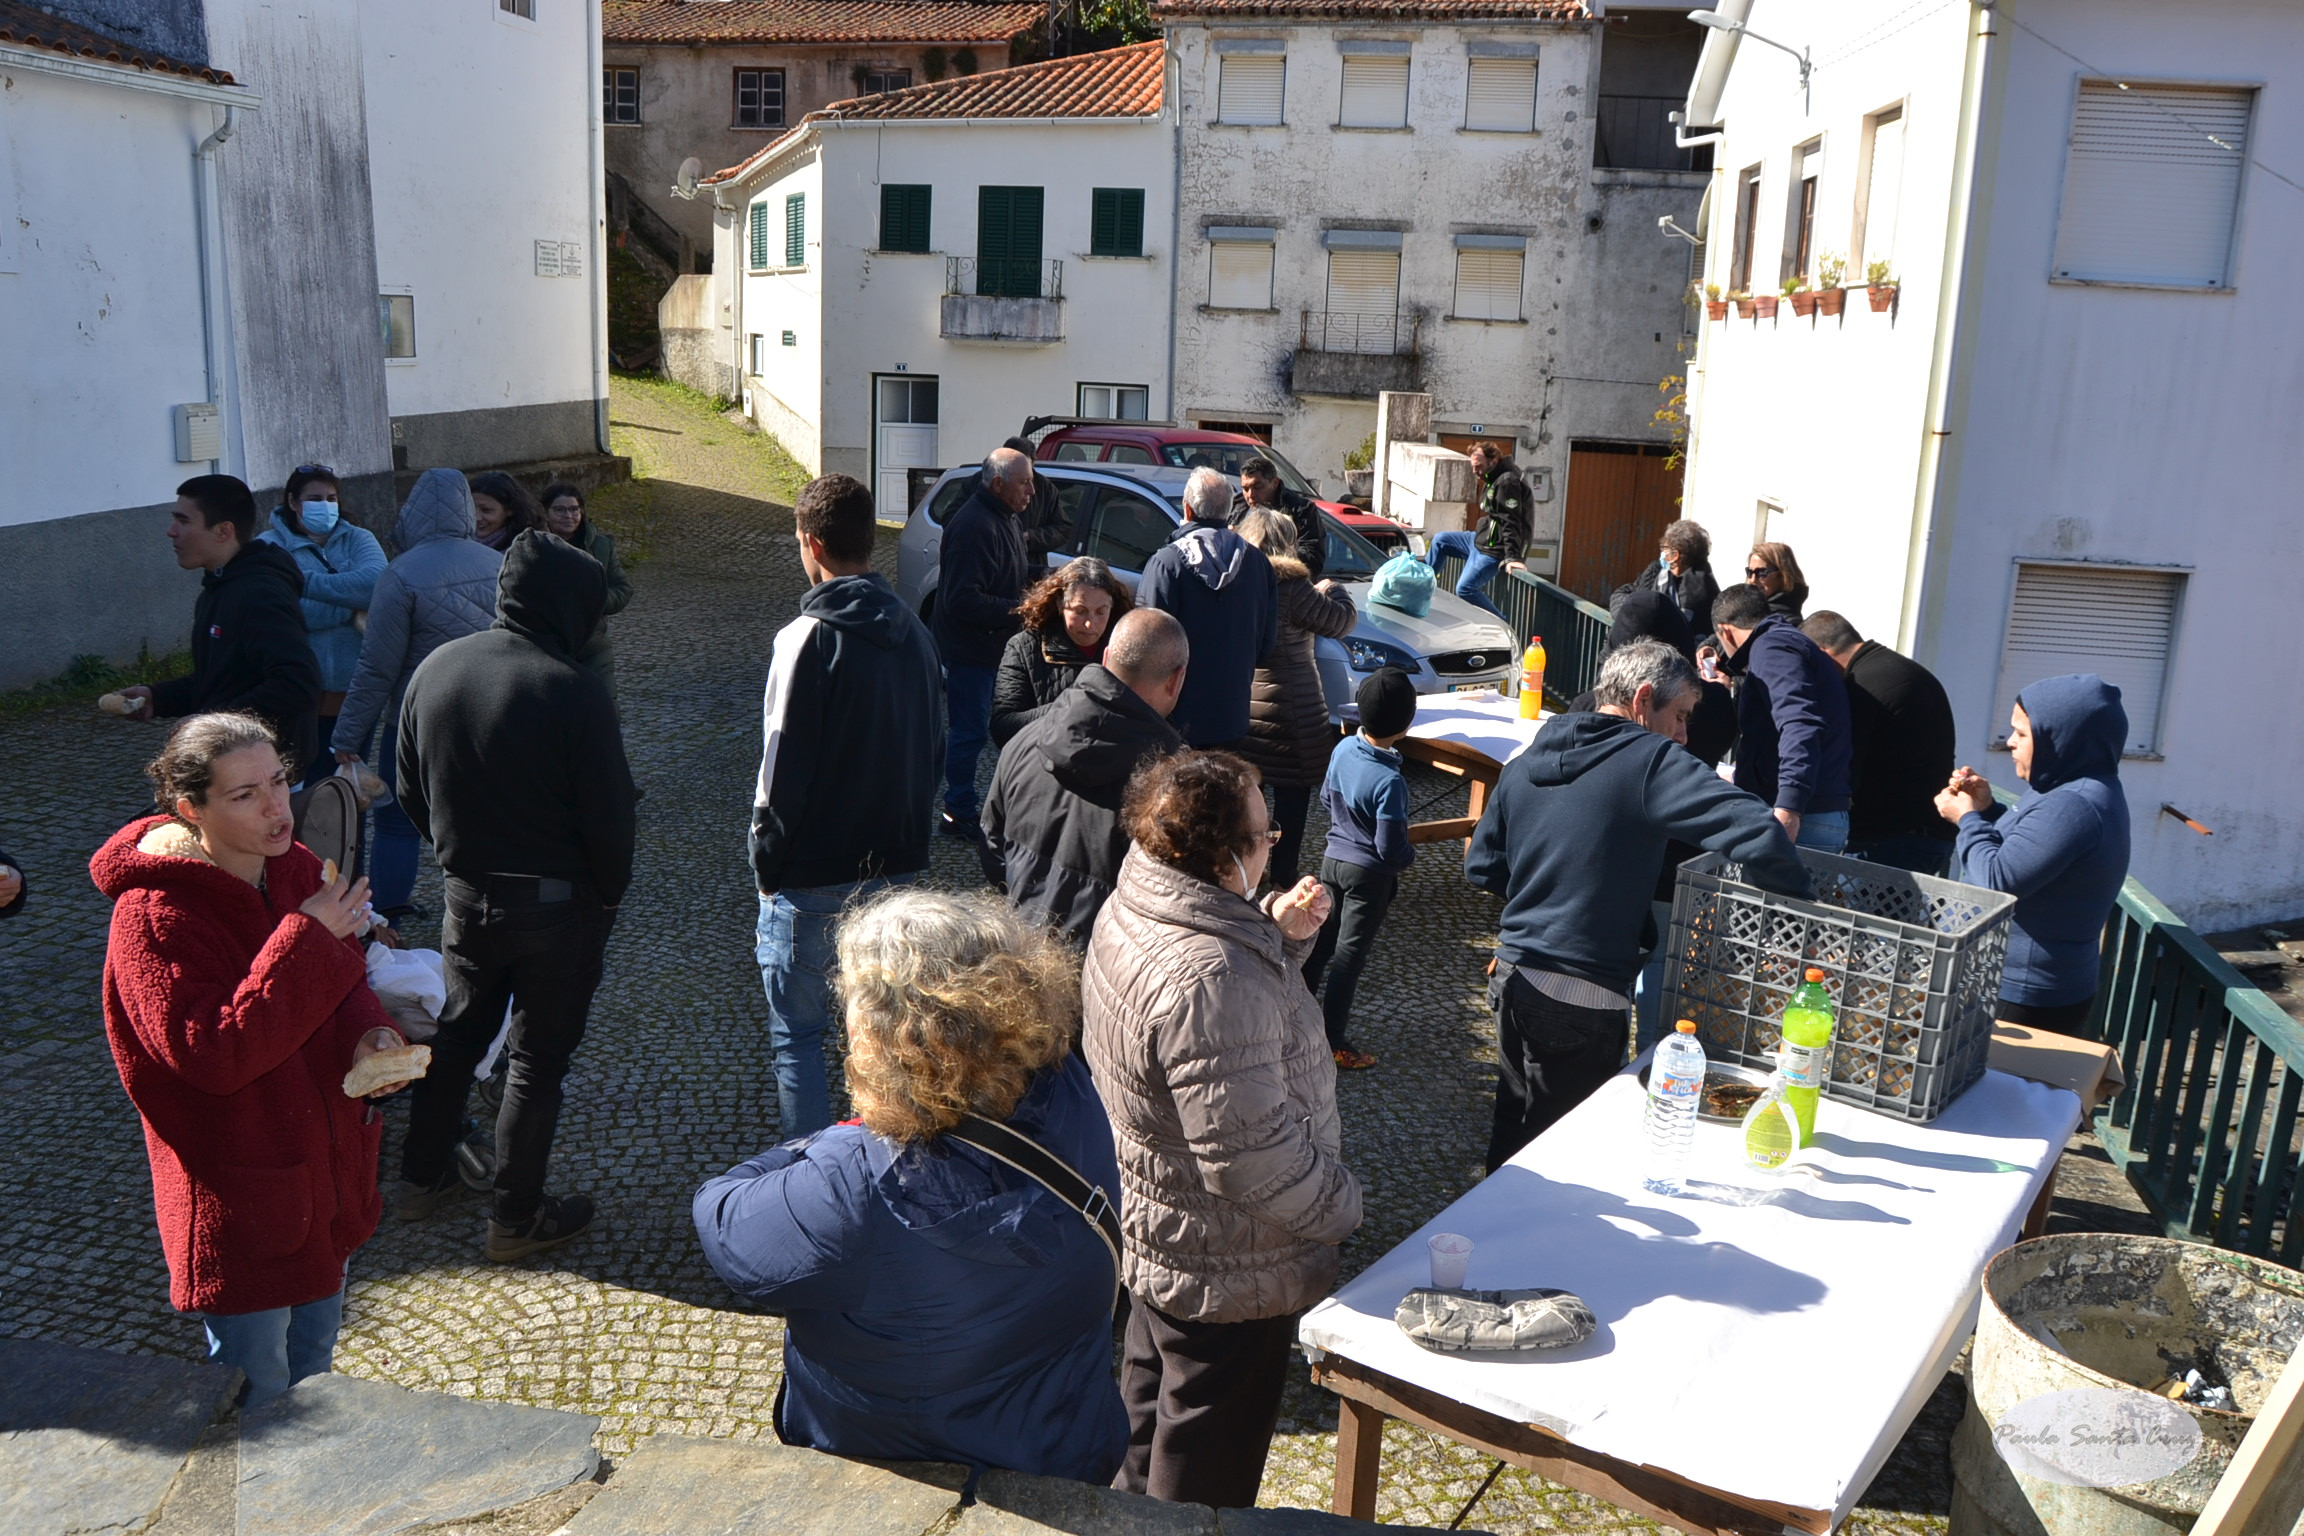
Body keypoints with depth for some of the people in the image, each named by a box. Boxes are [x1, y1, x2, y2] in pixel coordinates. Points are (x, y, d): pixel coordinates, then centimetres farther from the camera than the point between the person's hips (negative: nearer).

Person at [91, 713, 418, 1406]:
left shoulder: (295, 867, -2)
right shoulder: (153, 914, -23)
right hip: (237, 1193, -7)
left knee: (314, 1350, 26)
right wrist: (307, 939, -31)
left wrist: (369, 1035, -14)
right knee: (255, 1388, 9)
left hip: (327, 1164, 7)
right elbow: (212, 1055, -30)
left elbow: (342, 987, 9)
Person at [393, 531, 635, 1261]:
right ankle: (517, 1217, 18)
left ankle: (422, 1174, 38)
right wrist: (609, 893, 0)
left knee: (457, 1030, 24)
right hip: (557, 901, -5)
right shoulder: (573, 690, -22)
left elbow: (411, 792, 8)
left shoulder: (434, 669, -3)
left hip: (465, 894, 5)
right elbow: (609, 812, -16)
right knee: (537, 1056, 8)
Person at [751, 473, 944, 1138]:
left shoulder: (808, 639, -17)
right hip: (899, 866, 7)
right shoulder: (914, 631, 4)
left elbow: (782, 770, -16)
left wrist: (767, 869, -5)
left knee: (798, 1035, 7)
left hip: (814, 877, -6)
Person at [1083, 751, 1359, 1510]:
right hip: (1229, 1274, -9)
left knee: (1152, 1407, 31)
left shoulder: (1129, 912, -5)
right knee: (1207, 1464, 15)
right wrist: (1339, 1205, -16)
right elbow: (1250, 1156, -33)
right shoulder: (1209, 981, -37)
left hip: (1153, 1233, 10)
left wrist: (1279, 931, -6)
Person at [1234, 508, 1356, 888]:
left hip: (1238, 708, 6)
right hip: (1286, 710, -6)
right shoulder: (1290, 586, -18)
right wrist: (1330, 590, 8)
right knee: (1292, 795, 5)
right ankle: (1283, 878, 8)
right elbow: (1339, 622, -12)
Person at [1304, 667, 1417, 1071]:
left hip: (1333, 858, 6)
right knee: (1350, 952, 3)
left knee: (1322, 936, 19)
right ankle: (1333, 1040, 11)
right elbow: (1390, 848, -25)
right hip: (1369, 874, -6)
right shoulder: (1389, 781, -28)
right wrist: (1409, 856, -4)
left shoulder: (1343, 749, -7)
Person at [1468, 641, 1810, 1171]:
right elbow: (1756, 832, -26)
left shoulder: (1524, 762, 7)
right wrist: (1800, 906, -12)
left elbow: (1481, 867, 13)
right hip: (1585, 996, -7)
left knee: (1513, 1124, 23)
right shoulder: (1653, 761, -14)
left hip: (1514, 976, 7)